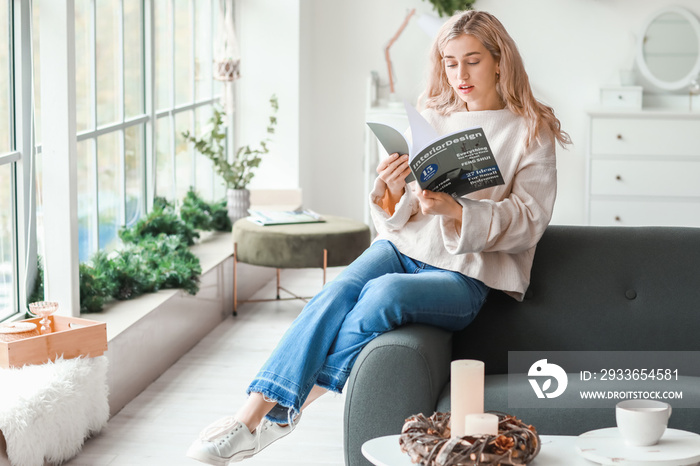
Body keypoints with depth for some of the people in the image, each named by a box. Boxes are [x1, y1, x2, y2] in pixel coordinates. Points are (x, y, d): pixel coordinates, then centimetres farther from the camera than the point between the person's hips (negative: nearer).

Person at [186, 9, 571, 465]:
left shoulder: (530, 132, 1)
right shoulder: (431, 119, 14)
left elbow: (528, 220, -9)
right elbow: (396, 220, 12)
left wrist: (454, 210, -24)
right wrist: (391, 189, -13)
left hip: (464, 274, -4)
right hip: (403, 246, 4)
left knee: (385, 292, -34)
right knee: (336, 293, -28)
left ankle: (286, 411, -25)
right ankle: (252, 416, -34)